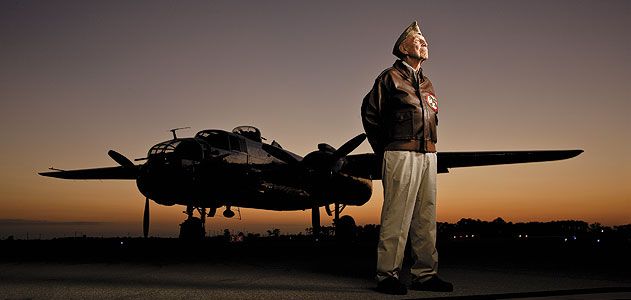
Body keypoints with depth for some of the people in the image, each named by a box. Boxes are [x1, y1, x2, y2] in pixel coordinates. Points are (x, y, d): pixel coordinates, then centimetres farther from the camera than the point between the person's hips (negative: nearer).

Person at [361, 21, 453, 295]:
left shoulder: (427, 85, 22)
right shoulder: (390, 77, 2)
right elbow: (370, 113, 1)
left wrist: (428, 147, 15)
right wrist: (384, 150, 3)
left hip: (428, 156, 7)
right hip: (401, 154, -7)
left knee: (426, 217, 7)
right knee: (397, 216, -9)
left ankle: (425, 274, 14)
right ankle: (387, 276, -3)